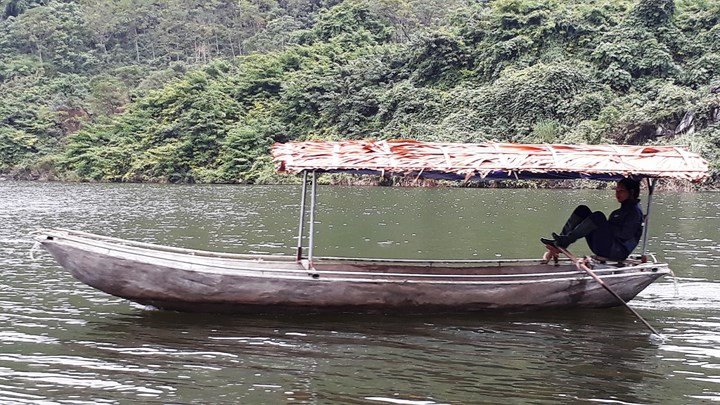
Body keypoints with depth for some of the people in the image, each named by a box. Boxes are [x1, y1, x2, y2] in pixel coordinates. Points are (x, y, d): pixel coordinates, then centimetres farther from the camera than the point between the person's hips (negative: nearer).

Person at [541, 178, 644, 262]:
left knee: (598, 217, -31)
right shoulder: (623, 209, 24)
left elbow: (625, 234, -18)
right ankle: (557, 244, -9)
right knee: (582, 210, 4)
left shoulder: (635, 211, -6)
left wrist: (605, 226, -11)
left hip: (618, 252, -10)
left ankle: (565, 241, -27)